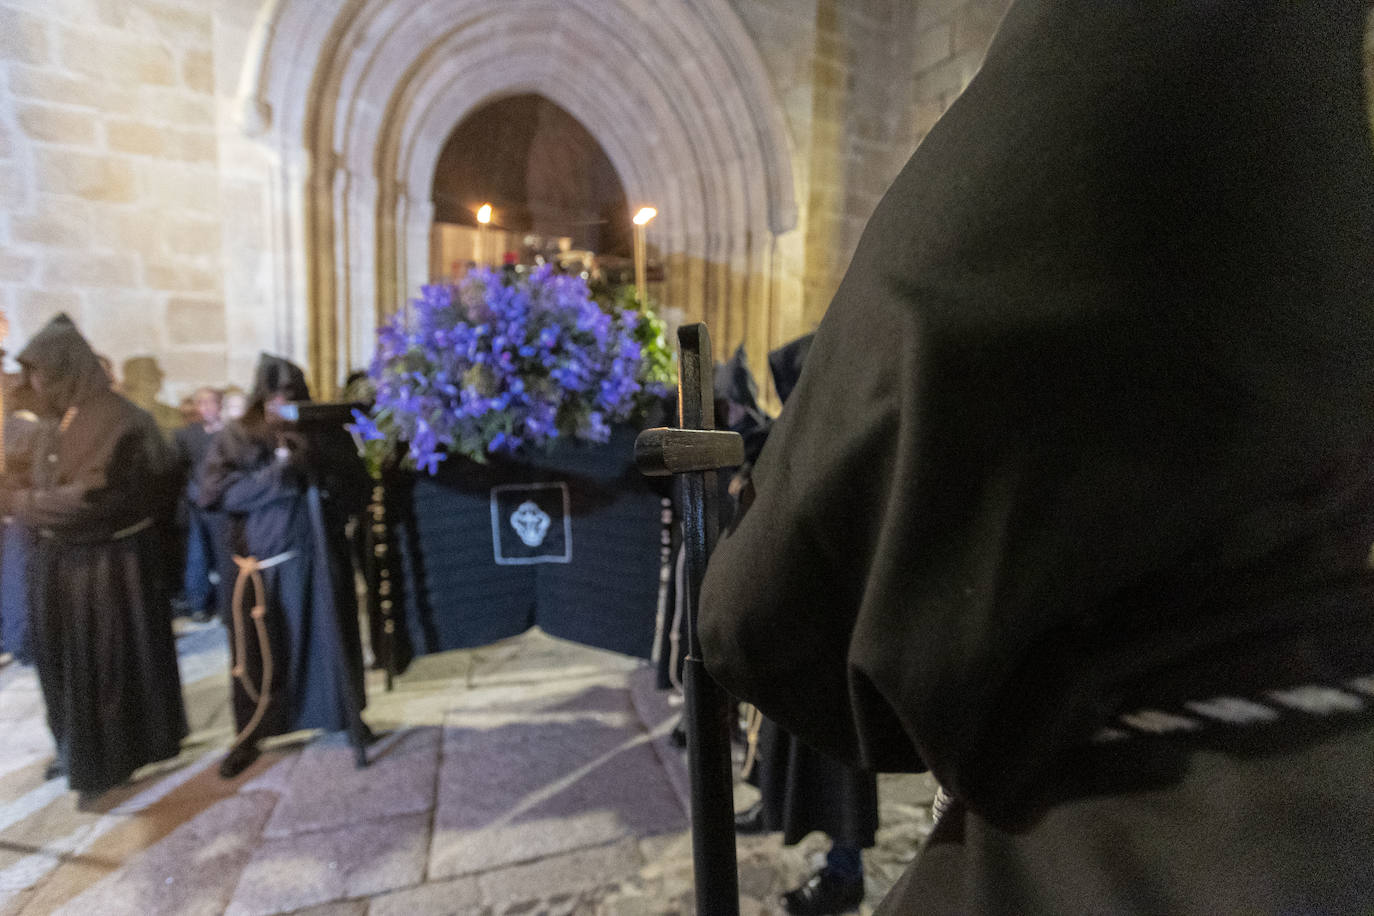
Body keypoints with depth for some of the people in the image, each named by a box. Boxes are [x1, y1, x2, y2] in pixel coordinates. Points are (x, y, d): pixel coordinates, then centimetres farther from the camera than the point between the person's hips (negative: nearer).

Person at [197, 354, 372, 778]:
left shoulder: (328, 435, 2)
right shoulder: (235, 438, 2)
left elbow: (358, 491, -2)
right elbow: (217, 492, -10)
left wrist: (317, 468, -19)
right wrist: (278, 473, -20)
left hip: (319, 558, 1)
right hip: (262, 560, -1)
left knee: (329, 640, 12)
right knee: (259, 651, 7)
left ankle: (347, 714, 32)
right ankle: (250, 735, 28)